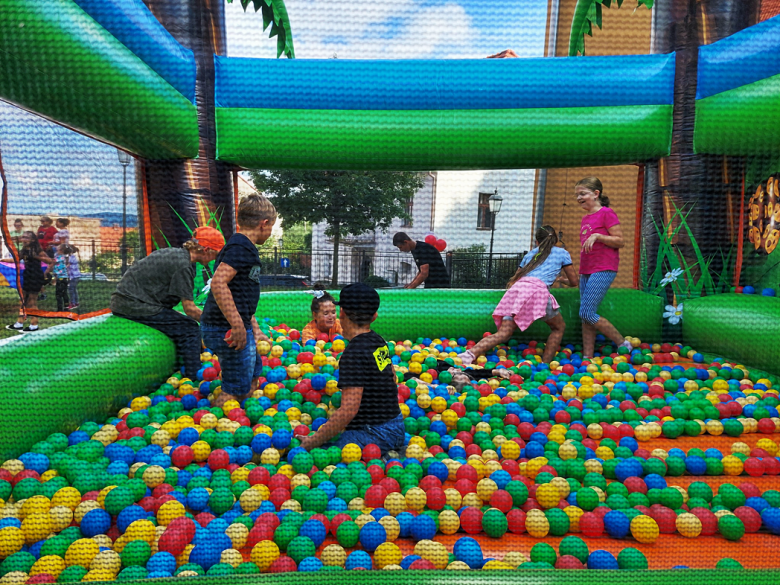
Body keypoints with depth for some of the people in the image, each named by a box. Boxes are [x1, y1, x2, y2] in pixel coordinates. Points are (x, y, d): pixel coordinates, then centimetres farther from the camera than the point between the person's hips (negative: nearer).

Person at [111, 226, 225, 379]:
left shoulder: (174, 253, 12)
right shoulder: (183, 264, -16)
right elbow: (189, 309, -15)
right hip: (135, 304, -10)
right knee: (190, 329, -6)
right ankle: (193, 379, -4)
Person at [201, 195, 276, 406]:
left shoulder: (245, 247, 17)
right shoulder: (240, 246, -16)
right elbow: (218, 283, -30)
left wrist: (255, 331, 22)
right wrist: (238, 326, -30)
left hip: (239, 328, 11)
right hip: (228, 329, -11)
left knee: (253, 374, 26)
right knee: (236, 389, -2)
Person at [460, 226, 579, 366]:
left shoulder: (531, 253, 33)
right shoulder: (561, 253, 23)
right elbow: (574, 281, 27)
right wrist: (563, 281, 49)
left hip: (517, 287, 4)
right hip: (537, 289, -4)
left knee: (503, 333, -6)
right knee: (559, 328, 18)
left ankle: (471, 353, -27)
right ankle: (545, 364, 7)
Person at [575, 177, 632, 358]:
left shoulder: (606, 213, -5)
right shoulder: (585, 217, 18)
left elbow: (620, 241, -10)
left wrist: (597, 236, -21)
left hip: (603, 270, -8)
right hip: (586, 271, 9)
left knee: (587, 313, -13)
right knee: (586, 316, 6)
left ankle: (623, 343, 3)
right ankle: (587, 357, 11)